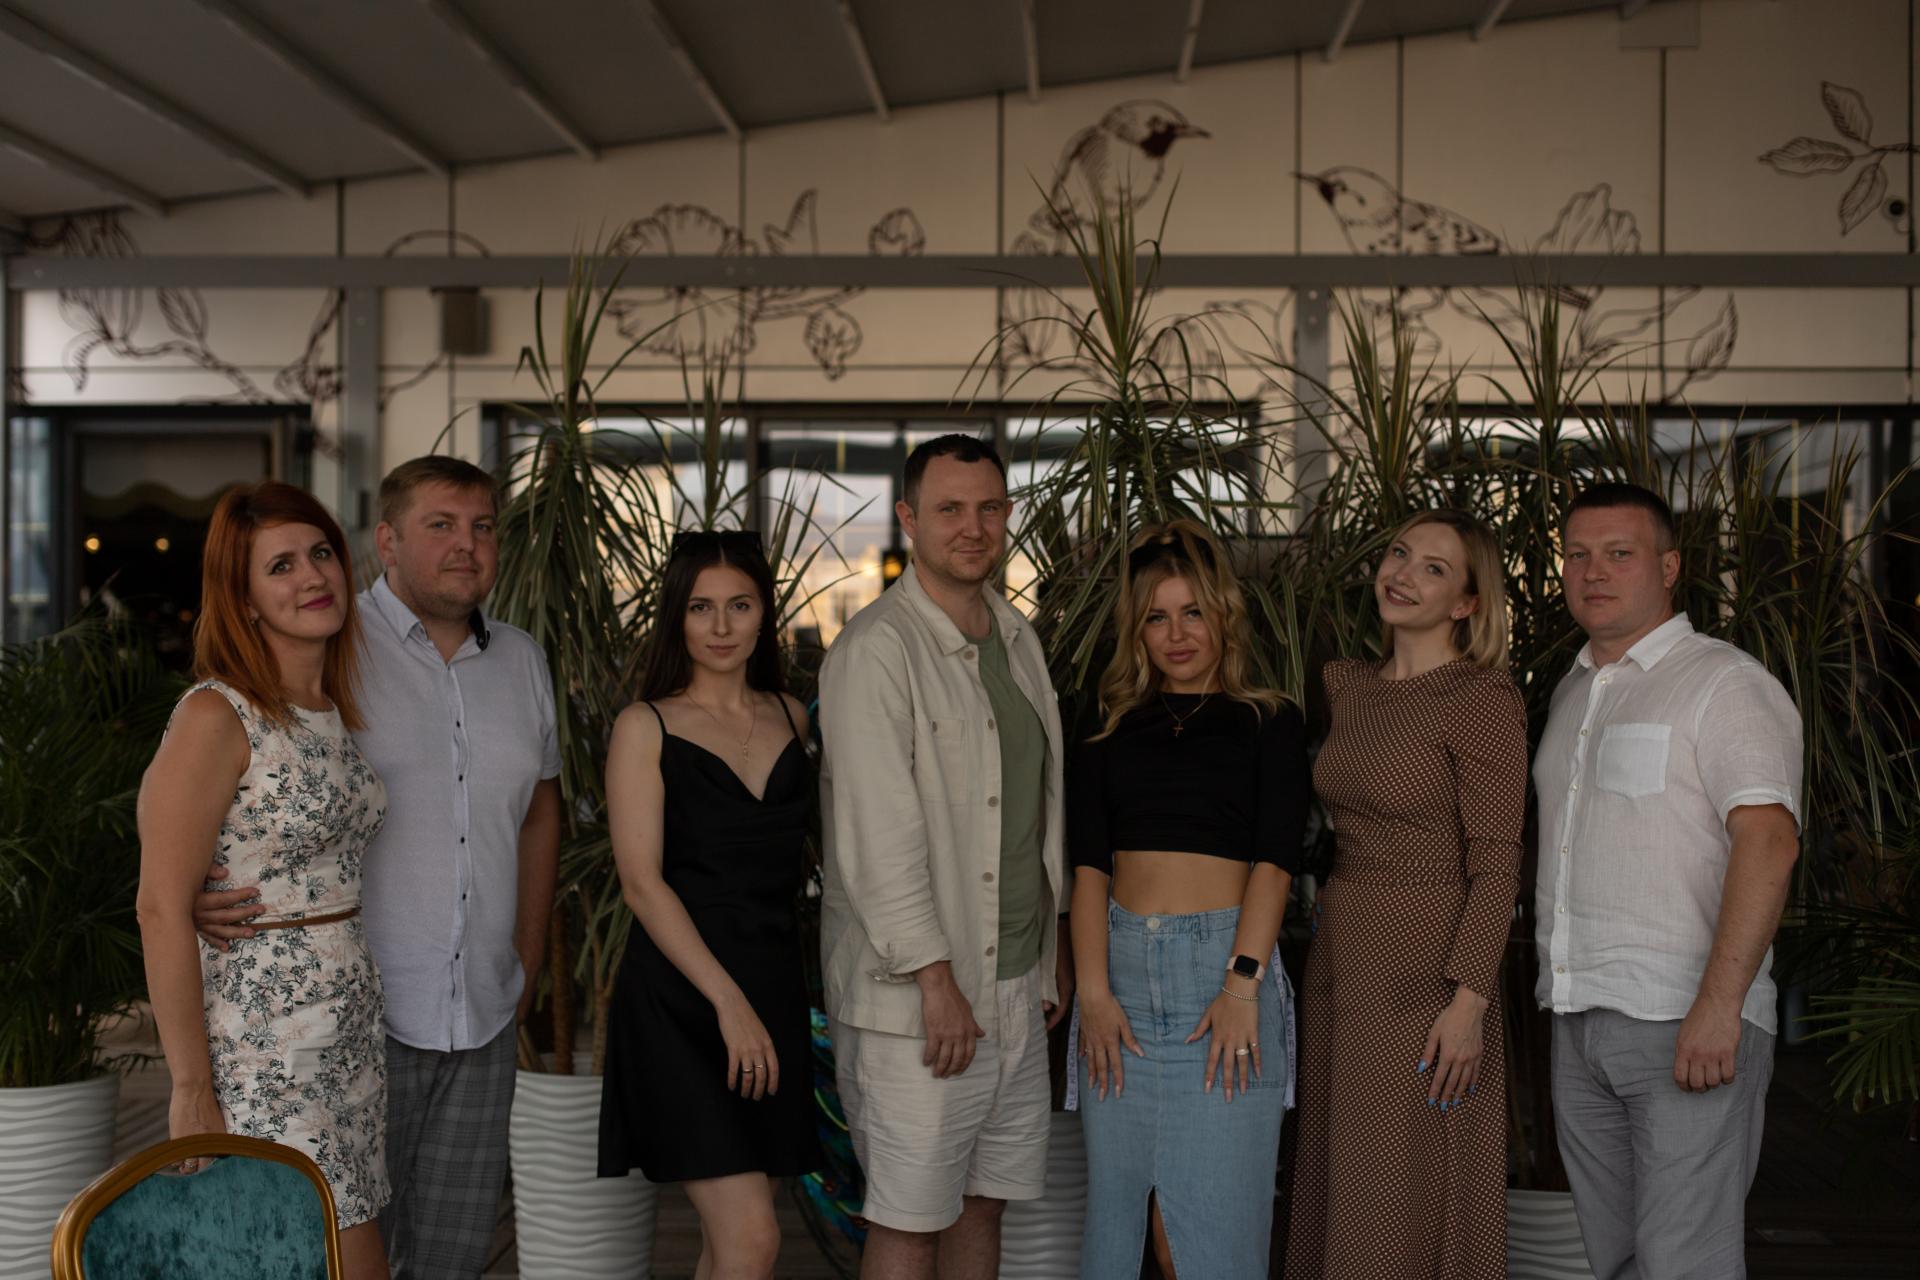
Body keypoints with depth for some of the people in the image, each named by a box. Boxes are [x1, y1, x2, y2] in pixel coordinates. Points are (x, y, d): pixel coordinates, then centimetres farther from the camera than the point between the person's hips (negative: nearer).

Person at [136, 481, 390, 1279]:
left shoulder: (337, 710, 10)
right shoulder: (217, 717, -13)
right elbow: (162, 909, -15)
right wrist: (191, 1087, -16)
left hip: (352, 1028, 7)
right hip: (261, 1038, -7)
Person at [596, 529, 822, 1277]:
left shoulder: (790, 718, 11)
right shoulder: (647, 727, -3)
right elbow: (641, 882, -10)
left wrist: (761, 1002, 8)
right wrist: (727, 1000, -17)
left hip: (773, 987, 5)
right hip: (678, 997, -5)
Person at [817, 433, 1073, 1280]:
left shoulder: (1018, 640, 13)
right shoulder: (877, 648, -13)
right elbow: (878, 832, -17)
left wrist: (1054, 946, 17)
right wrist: (935, 978, -19)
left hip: (1017, 984, 8)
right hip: (918, 995, -7)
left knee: (984, 1205, 15)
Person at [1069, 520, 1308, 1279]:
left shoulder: (1268, 723, 7)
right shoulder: (1111, 732, 13)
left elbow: (1275, 859, -3)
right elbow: (1088, 865, 5)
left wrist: (1242, 985, -15)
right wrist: (1094, 991, -7)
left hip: (1224, 961, -3)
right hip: (1122, 962, 3)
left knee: (1219, 1215, -2)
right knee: (1117, 1207, 5)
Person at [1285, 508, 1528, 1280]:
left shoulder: (1484, 700, -12)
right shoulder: (1347, 686, 8)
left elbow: (1497, 866, -15)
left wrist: (1469, 1003, -20)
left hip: (1426, 972, -7)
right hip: (1339, 961, 7)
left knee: (1412, 1212, 1)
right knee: (1343, 1195, 14)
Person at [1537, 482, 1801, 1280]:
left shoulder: (1724, 684, -6)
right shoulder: (1572, 693, 18)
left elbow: (1767, 841, -18)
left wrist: (1718, 1004, -26)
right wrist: (1560, 989, 13)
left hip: (1687, 1024, -7)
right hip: (1580, 1024, 7)